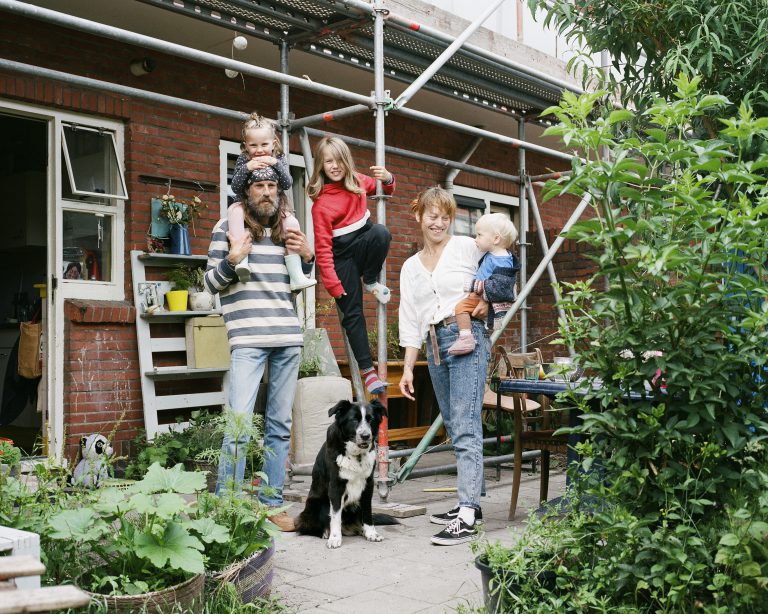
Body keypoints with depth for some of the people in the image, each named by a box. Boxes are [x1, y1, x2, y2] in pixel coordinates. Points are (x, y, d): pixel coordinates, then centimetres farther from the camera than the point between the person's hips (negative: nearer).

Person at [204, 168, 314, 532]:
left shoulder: (287, 229, 16)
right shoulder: (227, 227, 3)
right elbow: (210, 284, 4)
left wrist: (307, 257, 4)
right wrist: (232, 259, -15)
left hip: (289, 337, 5)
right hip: (248, 338, -5)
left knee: (280, 426, 7)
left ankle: (272, 504, 15)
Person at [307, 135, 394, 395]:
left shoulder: (357, 180, -1)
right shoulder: (321, 203, -18)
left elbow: (386, 190, 17)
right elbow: (323, 247, -19)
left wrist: (387, 178, -8)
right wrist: (332, 284, -22)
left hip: (364, 243, 4)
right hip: (343, 255, -4)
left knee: (380, 232, -32)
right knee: (352, 312, -6)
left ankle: (371, 281, -8)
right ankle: (367, 370, 3)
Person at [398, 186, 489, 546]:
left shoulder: (468, 248, 3)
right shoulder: (411, 267, 17)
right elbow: (410, 321, 15)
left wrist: (488, 302, -10)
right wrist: (408, 368, 10)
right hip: (434, 346, 6)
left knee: (465, 426, -14)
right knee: (454, 428, 9)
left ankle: (467, 516, -17)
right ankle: (471, 503, 17)